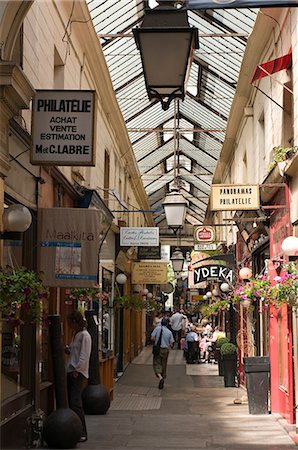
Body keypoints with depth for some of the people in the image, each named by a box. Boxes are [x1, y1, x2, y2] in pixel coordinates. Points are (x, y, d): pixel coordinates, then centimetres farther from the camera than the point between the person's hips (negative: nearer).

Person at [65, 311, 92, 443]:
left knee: (75, 402, -11)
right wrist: (68, 351, 7)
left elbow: (84, 356, -17)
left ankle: (82, 434, -7)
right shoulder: (75, 334, 16)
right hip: (70, 371, 9)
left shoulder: (85, 335, -12)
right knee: (69, 402, 7)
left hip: (79, 373, -9)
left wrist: (77, 370, -19)